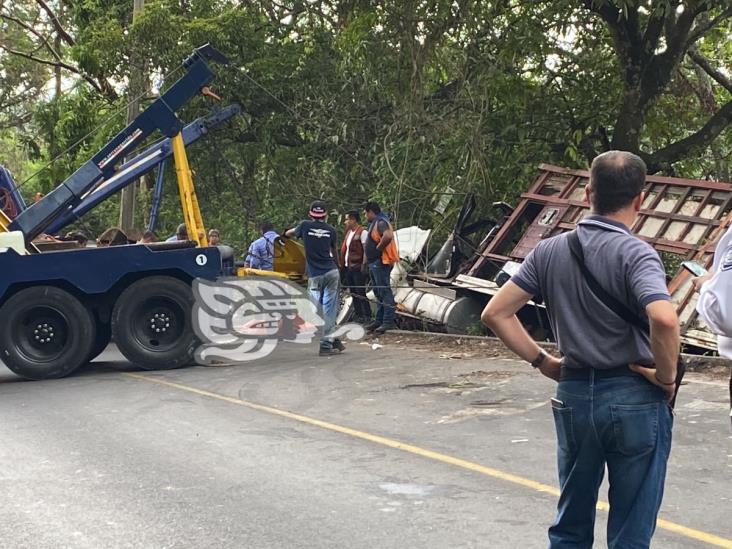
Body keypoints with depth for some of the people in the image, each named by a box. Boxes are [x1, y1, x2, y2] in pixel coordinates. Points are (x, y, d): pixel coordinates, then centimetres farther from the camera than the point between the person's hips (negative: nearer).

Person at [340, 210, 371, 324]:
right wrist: (342, 263, 14)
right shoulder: (349, 232, 16)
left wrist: (364, 265, -18)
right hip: (348, 267, 9)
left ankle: (367, 316, -4)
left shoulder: (362, 232, -10)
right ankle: (358, 315, 16)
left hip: (357, 267, -9)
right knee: (353, 293, 11)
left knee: (360, 293, -8)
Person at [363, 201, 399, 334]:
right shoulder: (374, 224, 19)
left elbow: (388, 236, -33)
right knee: (378, 292, 15)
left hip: (381, 262, -11)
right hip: (374, 263, 11)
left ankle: (388, 321, -13)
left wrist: (378, 248, -20)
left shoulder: (381, 223, -14)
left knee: (384, 291, -11)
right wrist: (366, 260, 14)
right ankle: (379, 320, 22)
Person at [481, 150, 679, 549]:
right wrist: (666, 376, -14)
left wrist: (542, 362, 8)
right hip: (635, 398, -4)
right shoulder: (636, 254, -13)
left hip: (573, 395, 5)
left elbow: (495, 313, 3)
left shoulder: (550, 251, 3)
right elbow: (664, 320, -30)